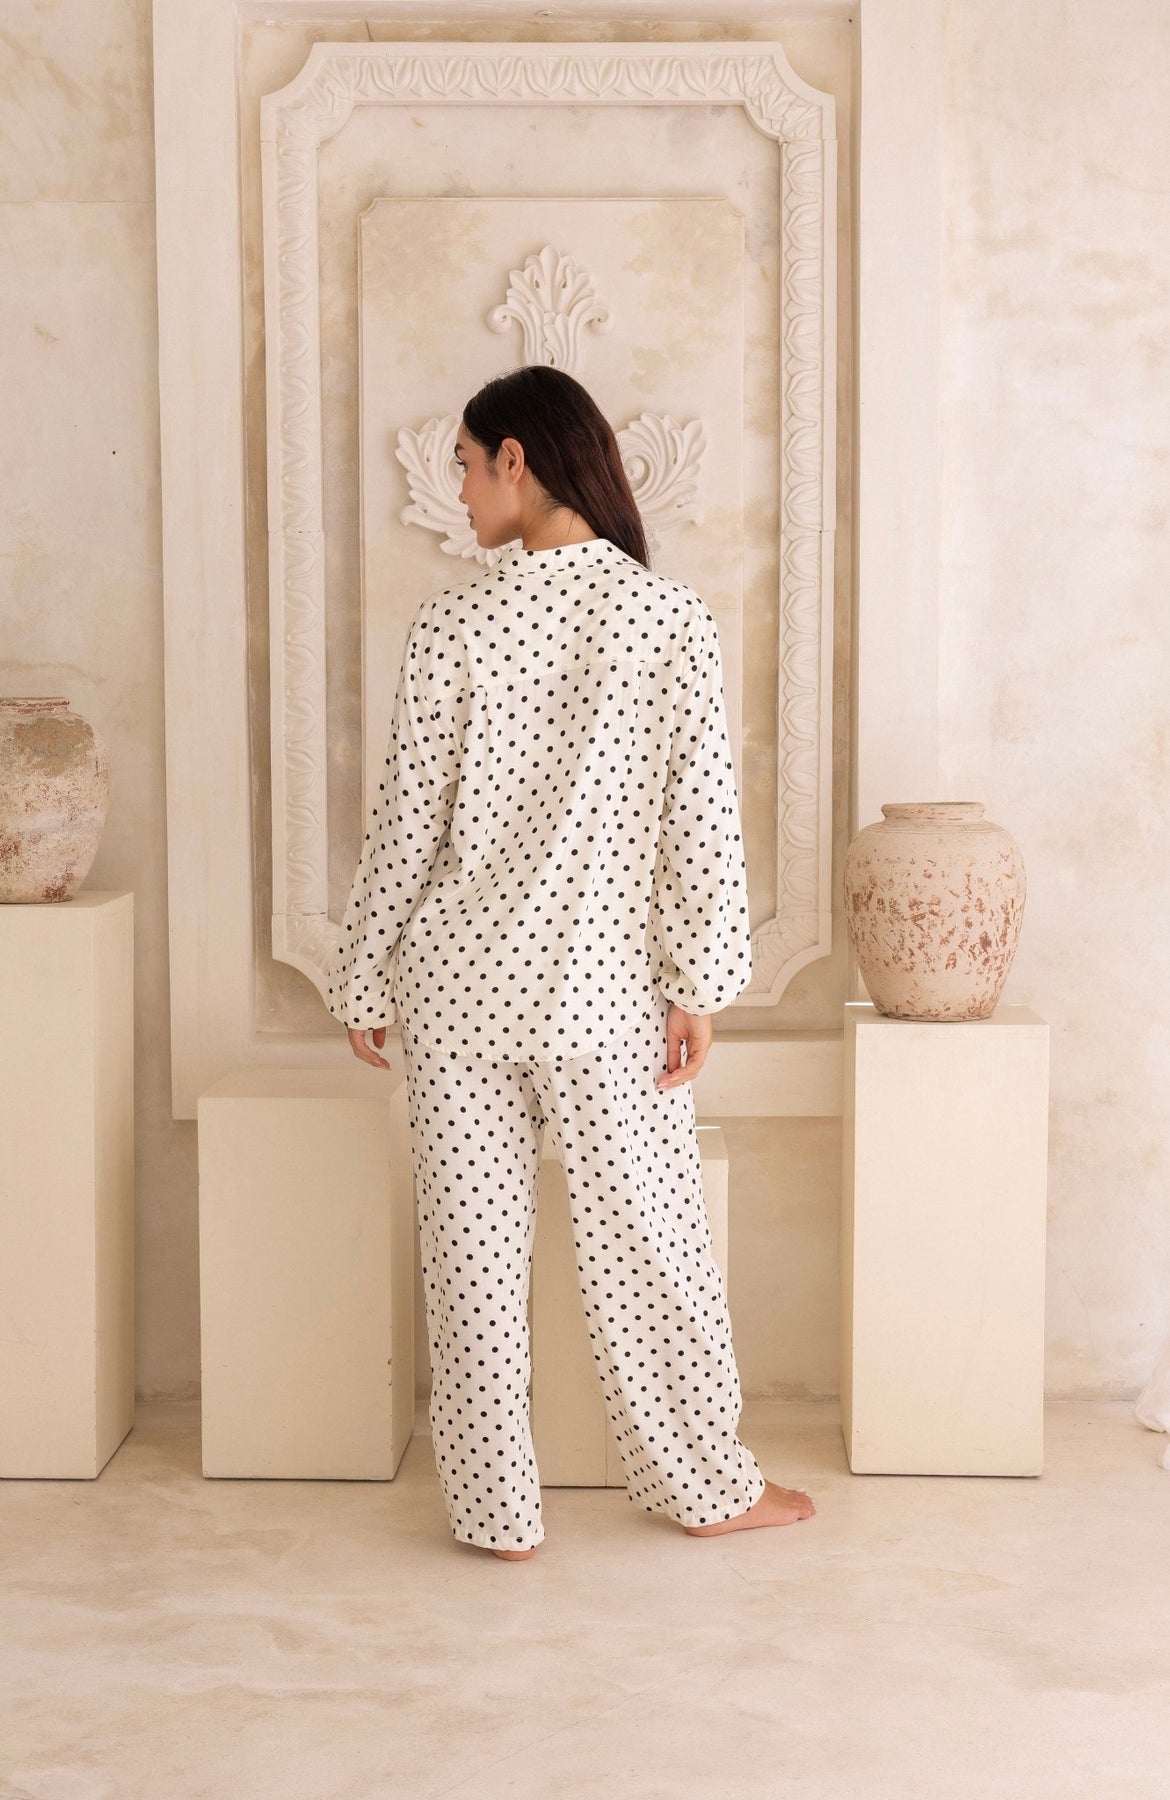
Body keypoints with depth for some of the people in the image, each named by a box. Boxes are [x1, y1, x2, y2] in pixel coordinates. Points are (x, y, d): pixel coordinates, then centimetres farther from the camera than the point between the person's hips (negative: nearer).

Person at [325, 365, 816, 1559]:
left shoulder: (451, 626, -8)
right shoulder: (673, 618, -5)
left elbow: (406, 825, -4)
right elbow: (702, 815, -6)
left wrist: (360, 984, 6)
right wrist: (699, 983, 1)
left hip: (462, 982, -1)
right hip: (605, 991, 1)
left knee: (474, 1249, 10)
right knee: (648, 1239, 14)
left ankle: (497, 1512, 20)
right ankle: (706, 1484, 28)